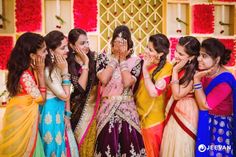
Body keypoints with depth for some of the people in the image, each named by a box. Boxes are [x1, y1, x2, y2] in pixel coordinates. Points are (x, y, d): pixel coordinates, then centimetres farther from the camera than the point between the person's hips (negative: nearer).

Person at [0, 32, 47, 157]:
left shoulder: (30, 69, -3)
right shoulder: (25, 76, -30)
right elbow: (41, 98, -18)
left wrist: (38, 71, -6)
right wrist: (41, 71, -21)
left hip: (25, 116, 8)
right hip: (21, 118, -8)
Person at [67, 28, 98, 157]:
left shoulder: (94, 58, -1)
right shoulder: (68, 64, -8)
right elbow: (80, 87, -20)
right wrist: (85, 63, -18)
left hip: (95, 107, 2)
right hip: (79, 109, -2)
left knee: (95, 141, 8)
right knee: (82, 142, 8)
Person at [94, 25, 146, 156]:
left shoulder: (135, 61, 0)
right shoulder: (104, 58, 2)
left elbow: (127, 83, -15)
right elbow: (103, 79, -15)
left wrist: (122, 59, -8)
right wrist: (115, 58, -8)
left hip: (127, 109, 0)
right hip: (107, 108, 0)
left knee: (129, 143, 4)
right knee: (108, 144, 5)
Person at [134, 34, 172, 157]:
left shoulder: (166, 68, -17)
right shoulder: (145, 62, -2)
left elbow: (153, 92, -27)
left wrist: (145, 69, -25)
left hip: (152, 118, -5)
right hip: (139, 112, 5)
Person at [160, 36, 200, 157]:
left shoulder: (194, 73, -23)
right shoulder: (178, 66, -1)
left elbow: (177, 95, -24)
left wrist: (175, 71, -24)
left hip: (186, 112, -7)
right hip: (173, 110, 7)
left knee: (180, 147, 8)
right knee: (170, 145, 19)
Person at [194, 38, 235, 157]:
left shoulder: (225, 81, -25)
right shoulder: (204, 72, -4)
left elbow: (204, 105, -25)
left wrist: (197, 79, -28)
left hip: (219, 125, -6)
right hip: (204, 122, 6)